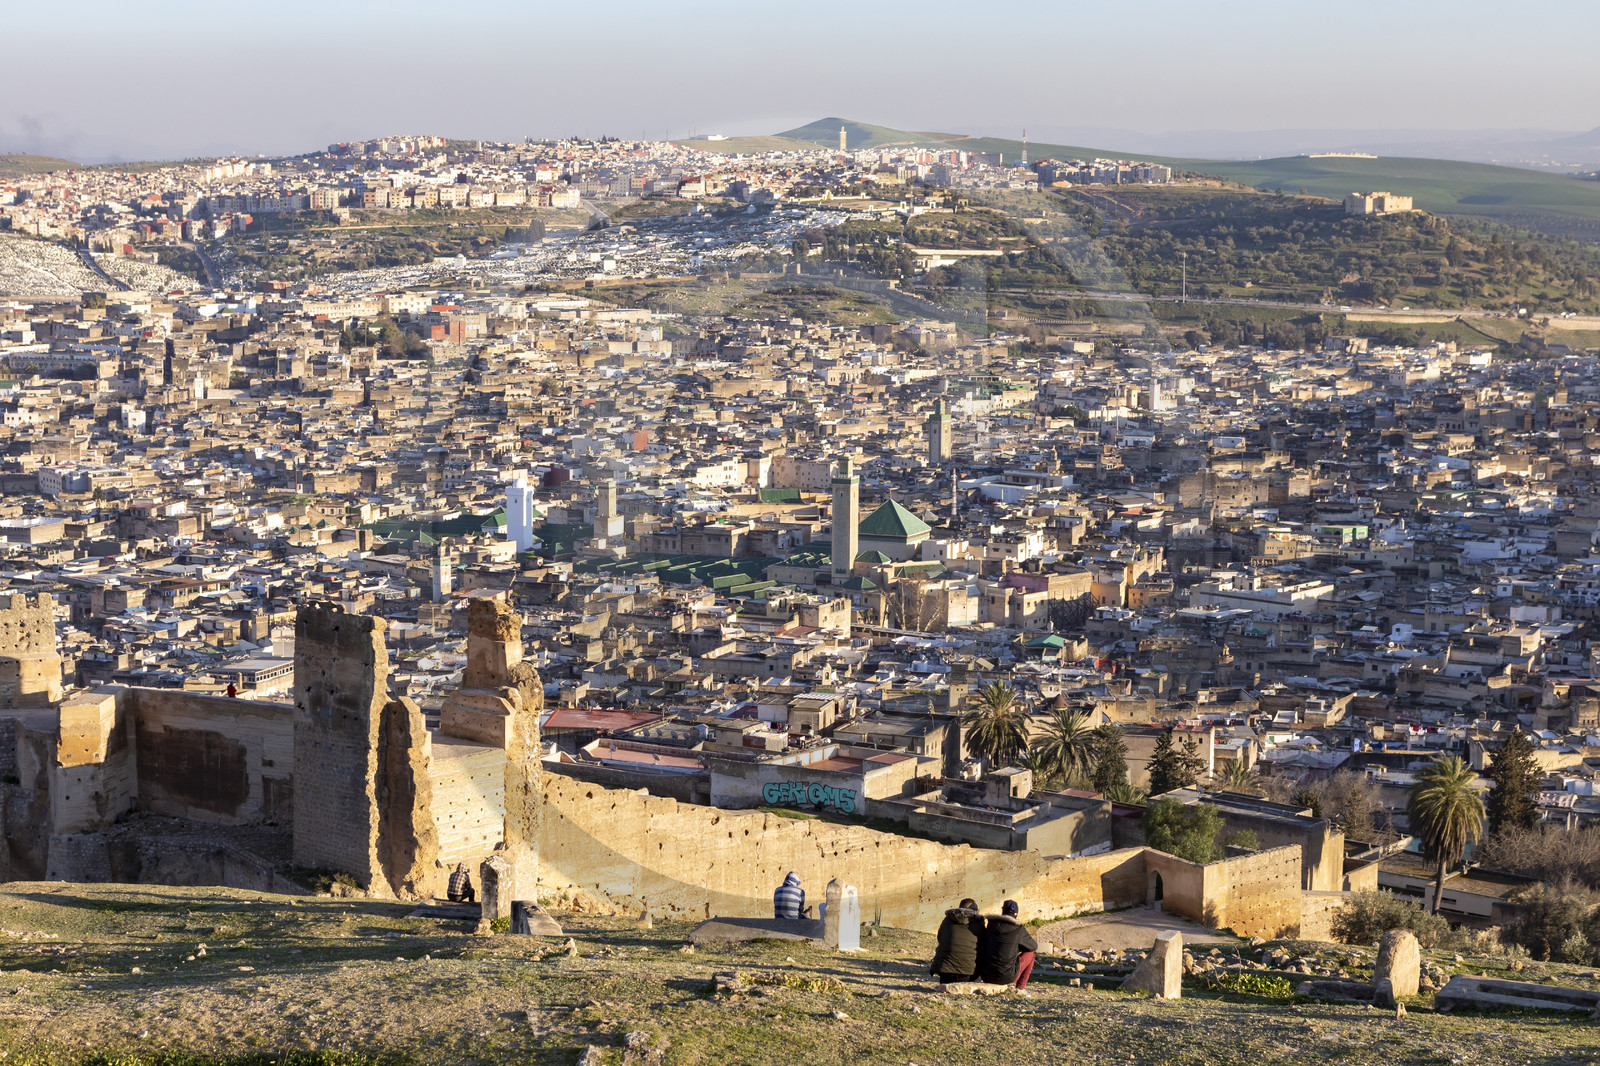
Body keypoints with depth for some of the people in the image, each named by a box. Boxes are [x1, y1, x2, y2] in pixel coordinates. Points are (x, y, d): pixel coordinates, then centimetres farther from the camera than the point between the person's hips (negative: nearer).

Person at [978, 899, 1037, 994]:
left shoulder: (990, 925, 7)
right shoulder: (1019, 929, -5)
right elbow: (1034, 947, 11)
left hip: (986, 976, 4)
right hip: (1007, 977, -4)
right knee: (1030, 953, 20)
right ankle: (1021, 987, 17)